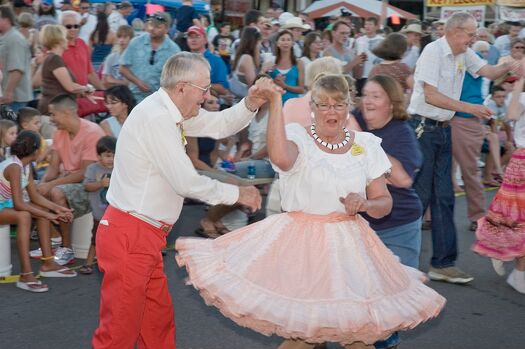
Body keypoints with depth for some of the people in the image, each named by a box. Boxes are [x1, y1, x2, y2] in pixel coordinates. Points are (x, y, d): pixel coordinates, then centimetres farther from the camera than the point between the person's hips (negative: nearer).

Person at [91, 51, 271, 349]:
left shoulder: (171, 111, 9)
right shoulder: (156, 117, -20)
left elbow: (219, 125, 20)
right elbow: (186, 182, -20)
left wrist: (250, 105, 0)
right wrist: (237, 194, -7)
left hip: (146, 235, 10)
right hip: (129, 236, -10)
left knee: (159, 321, 18)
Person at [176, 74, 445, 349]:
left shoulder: (366, 145, 6)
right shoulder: (297, 137, -4)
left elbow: (384, 203, 10)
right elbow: (281, 158, -30)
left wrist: (364, 204, -12)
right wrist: (275, 101, -27)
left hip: (350, 243, 3)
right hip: (302, 244, -3)